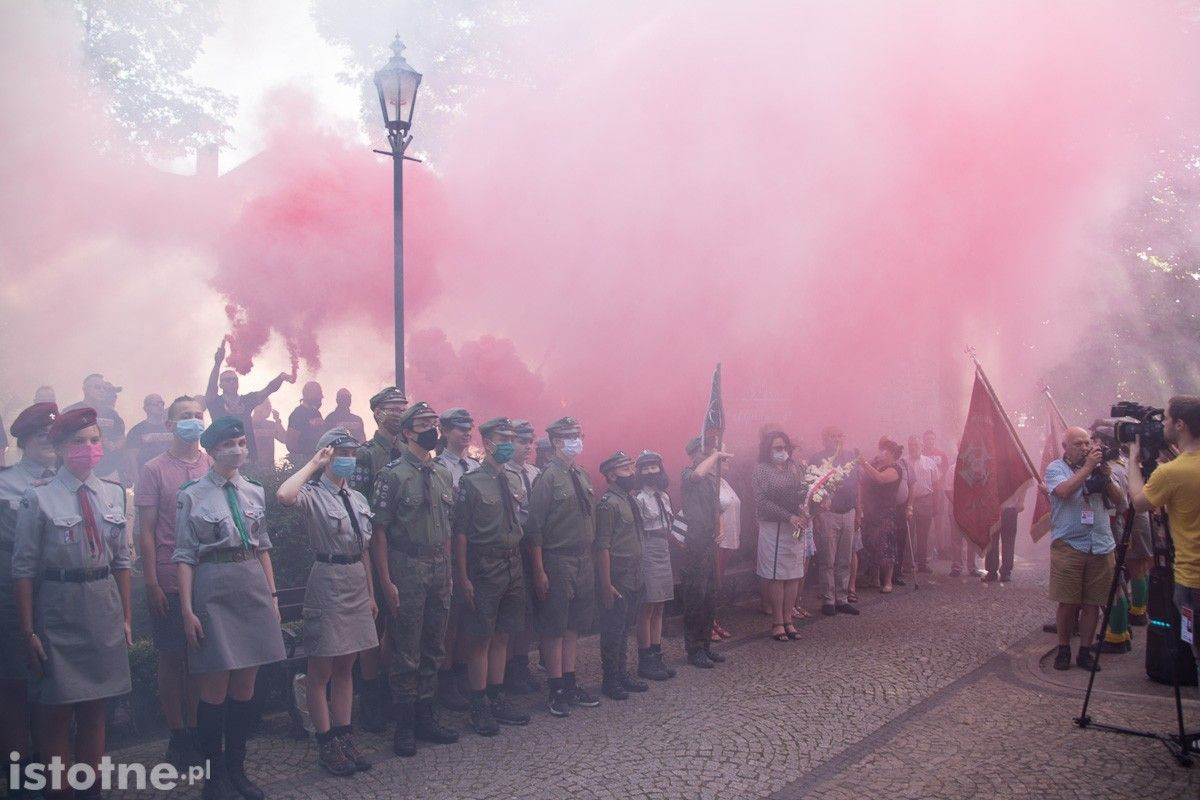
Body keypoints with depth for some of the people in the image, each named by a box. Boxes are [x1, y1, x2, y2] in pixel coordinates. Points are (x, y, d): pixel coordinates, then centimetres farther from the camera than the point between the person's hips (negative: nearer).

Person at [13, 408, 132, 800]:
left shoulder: (113, 492, 3)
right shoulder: (40, 497, -10)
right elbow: (24, 568, -7)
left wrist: (126, 618, 9)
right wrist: (28, 631, -8)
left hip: (105, 608, 4)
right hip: (58, 607, -4)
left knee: (95, 709, 14)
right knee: (55, 712, 5)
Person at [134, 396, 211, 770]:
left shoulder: (213, 466, 7)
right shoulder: (154, 469, -1)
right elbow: (146, 530, -2)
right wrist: (151, 583, -7)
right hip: (170, 581, -2)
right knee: (172, 658, 6)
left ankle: (196, 731, 20)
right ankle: (178, 736, 18)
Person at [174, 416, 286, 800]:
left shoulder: (254, 492, 9)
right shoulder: (193, 495, -4)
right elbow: (184, 557, -4)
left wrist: (272, 596, 10)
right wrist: (187, 610, -9)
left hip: (254, 587, 5)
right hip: (213, 590, -4)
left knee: (245, 686, 11)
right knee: (215, 688, 2)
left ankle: (236, 769, 24)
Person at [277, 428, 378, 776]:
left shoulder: (358, 498, 11)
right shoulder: (313, 495, -9)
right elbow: (284, 495, -34)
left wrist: (371, 593, 14)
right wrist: (313, 465, -20)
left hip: (357, 583, 7)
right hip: (327, 580, -7)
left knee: (345, 667, 14)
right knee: (321, 669, 4)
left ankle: (344, 737, 23)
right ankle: (326, 746, 13)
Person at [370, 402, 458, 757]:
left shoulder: (443, 474, 11)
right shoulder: (393, 474, -9)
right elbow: (379, 531, -10)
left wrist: (448, 571, 11)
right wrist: (386, 582, -14)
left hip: (439, 568, 6)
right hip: (407, 569, -6)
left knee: (433, 649, 13)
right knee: (406, 653, 2)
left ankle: (426, 717, 26)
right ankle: (405, 726, 14)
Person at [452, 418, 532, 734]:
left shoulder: (516, 480, 10)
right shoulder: (470, 482, -10)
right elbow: (460, 533, -12)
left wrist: (520, 565, 13)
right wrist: (463, 578, -15)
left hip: (513, 566, 6)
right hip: (484, 569, -6)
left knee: (502, 636, 14)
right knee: (480, 639, 3)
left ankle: (497, 699, 25)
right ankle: (479, 707, 13)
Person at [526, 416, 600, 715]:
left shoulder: (583, 476, 9)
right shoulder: (548, 477, -13)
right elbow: (534, 528, -14)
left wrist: (590, 560, 14)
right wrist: (539, 572, -16)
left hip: (584, 560, 7)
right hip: (557, 561, -7)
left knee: (574, 625, 15)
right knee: (554, 627, 3)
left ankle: (570, 683, 26)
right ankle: (557, 690, 13)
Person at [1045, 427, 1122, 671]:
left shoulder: (1098, 467, 10)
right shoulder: (1055, 468, 0)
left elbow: (1118, 500, 9)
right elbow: (1064, 491, -20)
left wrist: (1107, 477, -7)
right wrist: (1088, 467, -16)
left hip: (1101, 547, 4)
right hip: (1068, 545, -4)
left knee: (1092, 603, 7)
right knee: (1068, 603, -1)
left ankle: (1085, 651, 17)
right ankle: (1063, 649, 14)